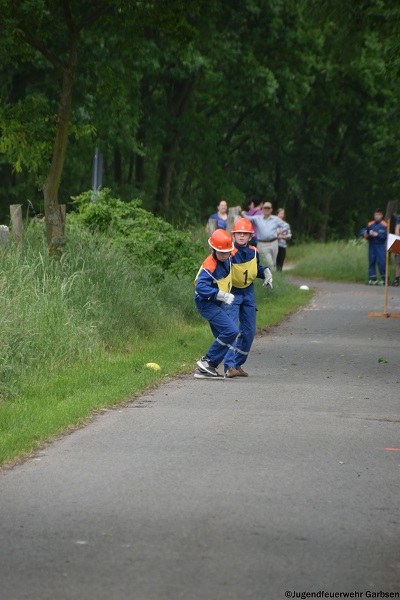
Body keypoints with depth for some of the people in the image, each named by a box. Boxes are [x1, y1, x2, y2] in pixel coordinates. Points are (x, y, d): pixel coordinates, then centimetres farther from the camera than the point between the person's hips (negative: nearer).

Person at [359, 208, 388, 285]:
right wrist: (365, 234, -10)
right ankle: (372, 278, 12)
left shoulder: (384, 225, -3)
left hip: (380, 245, -4)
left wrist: (377, 235, -18)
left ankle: (384, 278, -3)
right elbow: (362, 231, 11)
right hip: (371, 245, 4)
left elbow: (385, 235, -9)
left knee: (381, 261, -9)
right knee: (371, 261, 6)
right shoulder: (370, 224, 9)